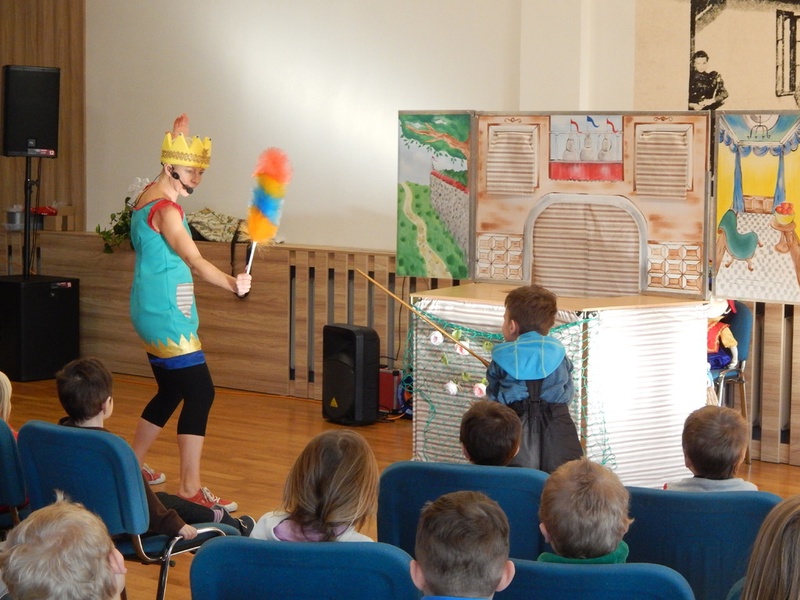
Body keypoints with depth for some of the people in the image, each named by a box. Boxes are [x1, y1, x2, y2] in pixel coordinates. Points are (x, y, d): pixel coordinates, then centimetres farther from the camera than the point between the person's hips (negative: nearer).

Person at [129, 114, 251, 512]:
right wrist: (232, 283, -44)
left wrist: (179, 136, 44)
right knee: (200, 392, -11)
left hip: (152, 313, 11)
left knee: (170, 392, 19)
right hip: (166, 314, -11)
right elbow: (195, 262, -32)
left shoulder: (147, 196, 10)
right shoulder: (166, 210, -18)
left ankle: (132, 465, 30)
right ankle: (190, 487, -12)